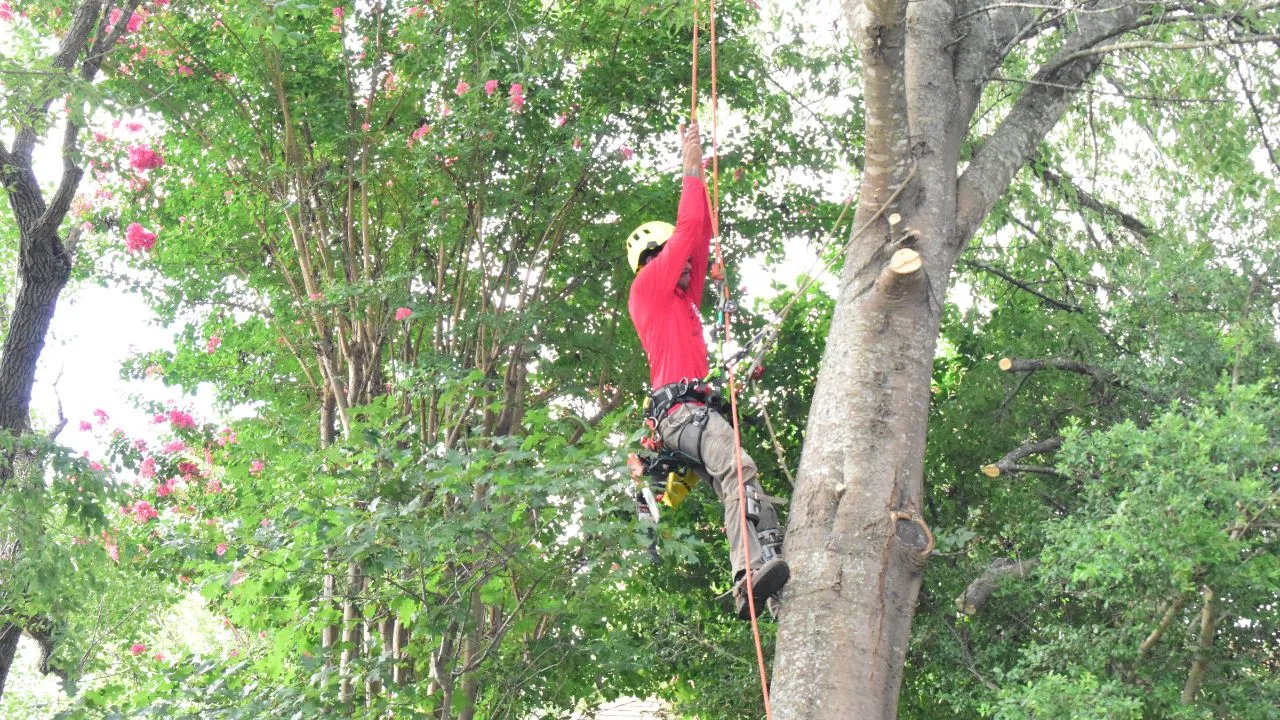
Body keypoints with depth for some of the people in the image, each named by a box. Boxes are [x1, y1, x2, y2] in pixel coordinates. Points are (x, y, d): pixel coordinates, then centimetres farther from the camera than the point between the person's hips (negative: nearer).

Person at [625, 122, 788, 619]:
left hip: (692, 410, 10)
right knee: (737, 467, -32)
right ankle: (753, 570, -50)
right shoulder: (649, 284, 9)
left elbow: (701, 237, 33)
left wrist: (699, 172, 34)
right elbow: (688, 229, 4)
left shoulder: (681, 297, 32)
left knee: (735, 481, -6)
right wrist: (691, 167, 13)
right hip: (680, 406, -10)